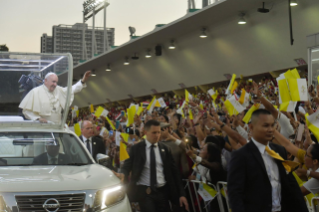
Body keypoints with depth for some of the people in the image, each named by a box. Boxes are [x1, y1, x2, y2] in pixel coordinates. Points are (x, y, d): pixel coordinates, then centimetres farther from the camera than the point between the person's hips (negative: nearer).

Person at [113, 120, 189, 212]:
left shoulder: (164, 149, 7)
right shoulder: (136, 149, 0)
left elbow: (173, 171, 8)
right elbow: (128, 165, -3)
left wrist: (181, 194, 4)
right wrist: (123, 174, -28)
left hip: (162, 191, 3)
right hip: (144, 192, -2)